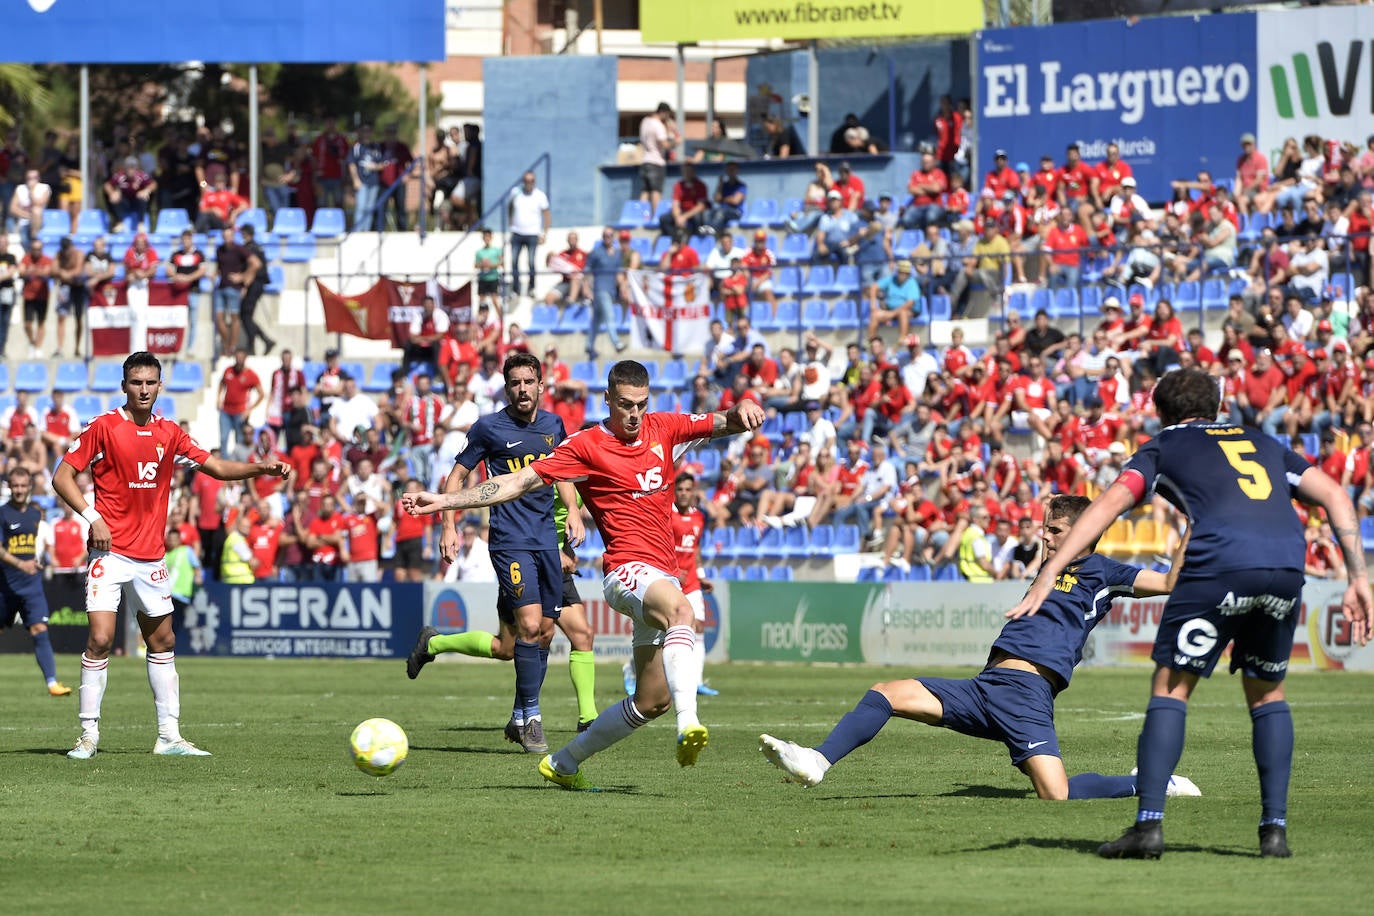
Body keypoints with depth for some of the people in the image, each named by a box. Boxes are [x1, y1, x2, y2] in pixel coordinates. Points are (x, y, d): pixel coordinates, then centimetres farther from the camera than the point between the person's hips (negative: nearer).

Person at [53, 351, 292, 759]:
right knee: (100, 640, -14)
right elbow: (62, 476, -5)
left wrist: (261, 469, -5)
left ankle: (169, 734, 16)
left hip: (151, 557, 6)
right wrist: (92, 516, -17)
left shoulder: (170, 434, 8)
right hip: (110, 553, -6)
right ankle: (89, 733, -6)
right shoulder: (103, 427, -6)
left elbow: (217, 467, 11)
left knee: (163, 642, 9)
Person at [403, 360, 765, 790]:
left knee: (652, 700, 7)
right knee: (680, 609, -40)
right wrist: (443, 501, -7)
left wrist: (741, 412, -8)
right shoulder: (586, 446, -2)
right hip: (627, 569, -7)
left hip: (663, 574, 7)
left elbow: (723, 424, 18)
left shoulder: (665, 429, 12)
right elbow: (519, 481, -3)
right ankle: (688, 723, -58)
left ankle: (565, 762, 23)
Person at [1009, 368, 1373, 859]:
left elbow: (1109, 505, 8)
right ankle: (1275, 827, 13)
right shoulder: (1263, 444, 33)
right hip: (1287, 567, 4)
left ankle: (1149, 823, -4)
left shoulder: (1163, 447, 23)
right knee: (1267, 694, 22)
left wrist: (1048, 575, 3)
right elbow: (1335, 495, 23)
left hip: (1218, 564, -3)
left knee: (1170, 688, 7)